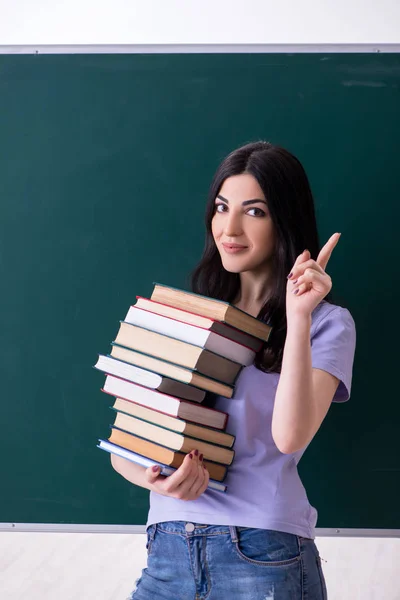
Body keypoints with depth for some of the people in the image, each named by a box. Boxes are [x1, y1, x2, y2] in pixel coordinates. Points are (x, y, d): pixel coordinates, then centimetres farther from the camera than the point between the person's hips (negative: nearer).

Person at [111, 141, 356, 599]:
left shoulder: (327, 323, -2)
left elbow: (291, 435, -17)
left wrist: (298, 318, -22)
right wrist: (152, 477, -14)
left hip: (264, 556, -3)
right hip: (168, 548, 4)